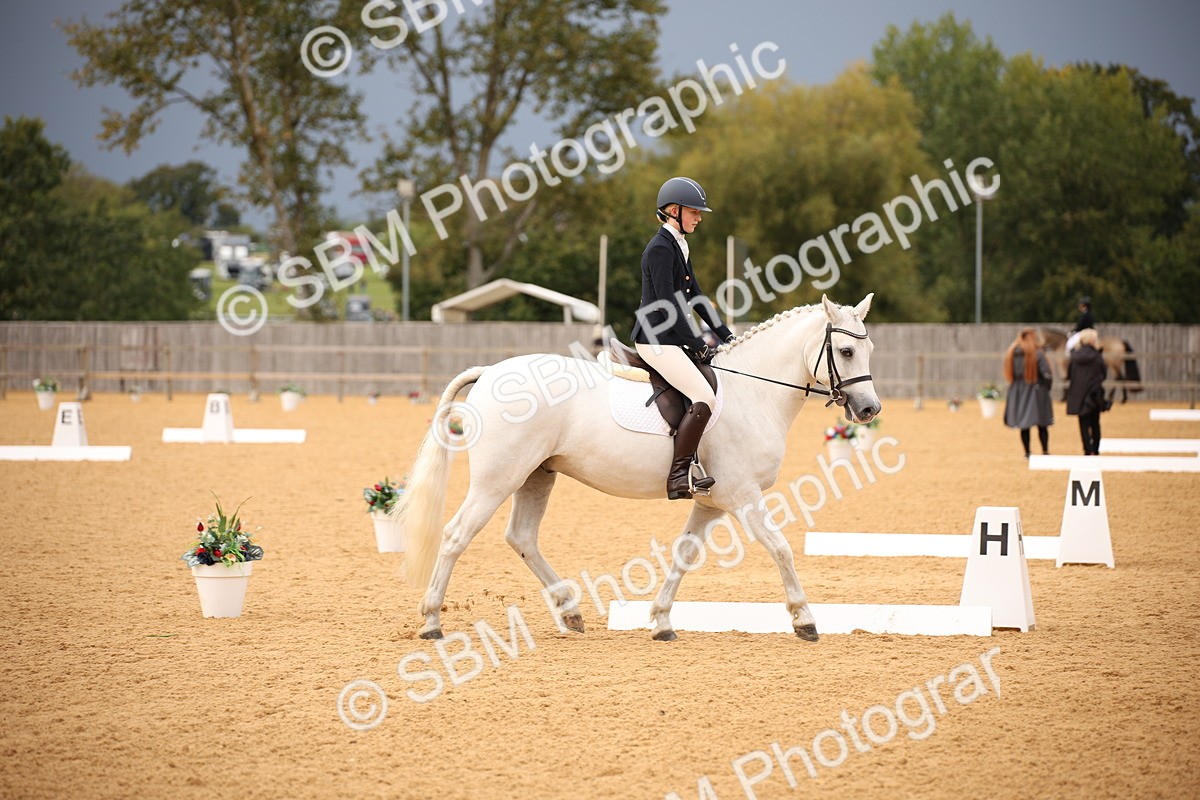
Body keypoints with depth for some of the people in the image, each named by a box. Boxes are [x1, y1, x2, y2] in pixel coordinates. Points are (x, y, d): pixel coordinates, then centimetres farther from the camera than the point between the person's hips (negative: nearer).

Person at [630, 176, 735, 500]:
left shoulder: (679, 247, 16)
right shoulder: (660, 248, -14)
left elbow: (695, 298, 20)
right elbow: (668, 306, -18)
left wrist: (726, 336, 14)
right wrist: (699, 347, -15)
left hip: (672, 338, 11)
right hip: (655, 339, -11)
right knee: (705, 398, -21)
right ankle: (678, 477, -22)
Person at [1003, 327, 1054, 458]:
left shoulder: (1012, 353, 0)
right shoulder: (1037, 353, -14)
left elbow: (1010, 373, 5)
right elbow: (1046, 373, -16)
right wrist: (1047, 387, -1)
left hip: (1018, 392, 4)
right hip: (1036, 392, -4)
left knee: (1024, 425, 9)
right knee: (1042, 425, 6)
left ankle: (1027, 452, 10)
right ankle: (1045, 451, 6)